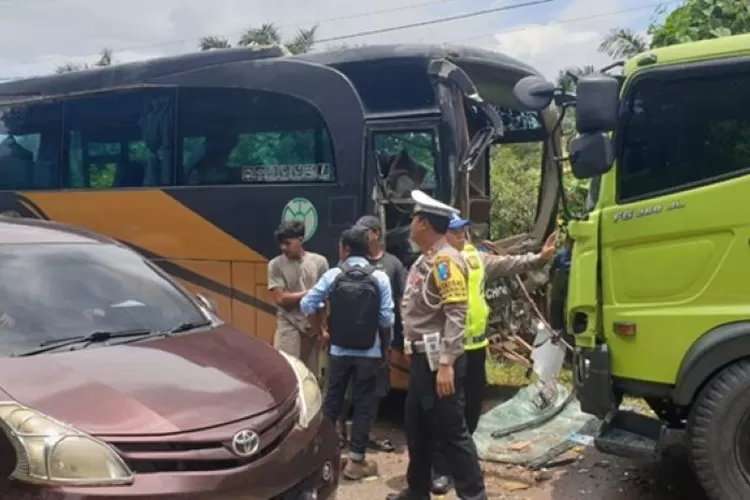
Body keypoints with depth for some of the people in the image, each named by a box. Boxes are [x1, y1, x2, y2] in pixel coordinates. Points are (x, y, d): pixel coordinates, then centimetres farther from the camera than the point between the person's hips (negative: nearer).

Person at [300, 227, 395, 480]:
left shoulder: (332, 275, -4)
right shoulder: (379, 278, -7)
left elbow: (307, 304, -5)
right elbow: (387, 318, -9)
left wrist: (321, 332, 9)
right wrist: (384, 345, 10)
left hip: (339, 350, 1)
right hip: (369, 352, -1)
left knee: (332, 401, 14)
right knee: (363, 404, 7)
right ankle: (356, 461, 10)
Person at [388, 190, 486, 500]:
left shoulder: (445, 260, -15)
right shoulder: (425, 260, 14)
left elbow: (456, 315, -22)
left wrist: (446, 364, -25)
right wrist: (414, 354, 16)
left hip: (438, 361, -10)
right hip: (423, 358, 10)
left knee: (451, 431, -3)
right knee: (417, 428, 18)